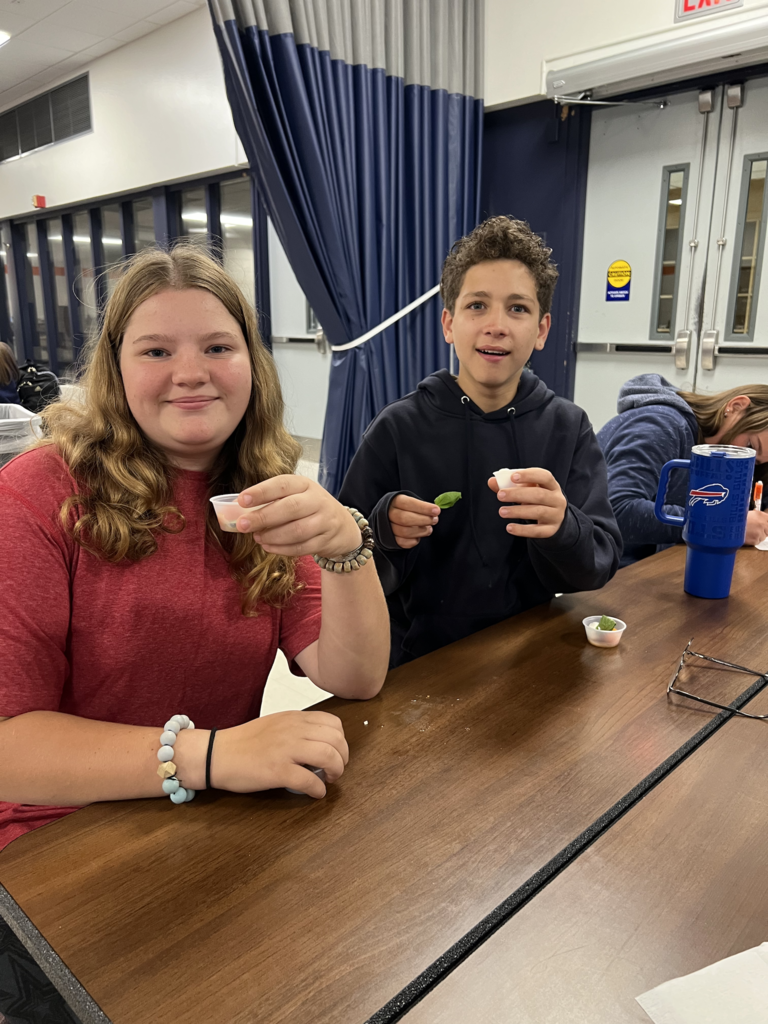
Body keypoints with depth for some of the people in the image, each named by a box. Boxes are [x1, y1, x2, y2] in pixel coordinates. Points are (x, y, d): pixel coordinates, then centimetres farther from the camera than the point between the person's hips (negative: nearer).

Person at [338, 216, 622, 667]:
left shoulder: (568, 428, 3)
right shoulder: (398, 428, -2)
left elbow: (601, 565, -2)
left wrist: (562, 527, -23)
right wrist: (383, 532, -21)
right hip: (419, 661, -1)